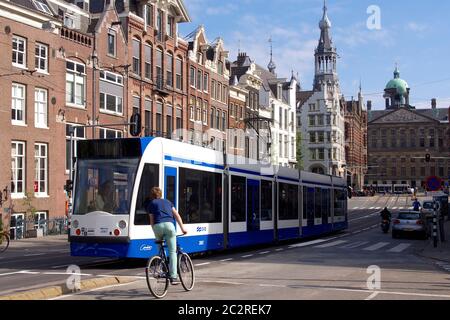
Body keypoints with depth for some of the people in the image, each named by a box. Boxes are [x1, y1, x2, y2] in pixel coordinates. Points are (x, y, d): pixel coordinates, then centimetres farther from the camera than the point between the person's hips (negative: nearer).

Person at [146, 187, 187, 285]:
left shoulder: (151, 204, 21)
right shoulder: (167, 202, 27)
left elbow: (152, 221, 14)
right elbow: (177, 215, 21)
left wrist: (155, 231, 21)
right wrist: (182, 228, 22)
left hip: (157, 226, -1)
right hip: (169, 225, 1)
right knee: (172, 252, -1)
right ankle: (173, 277, -10)